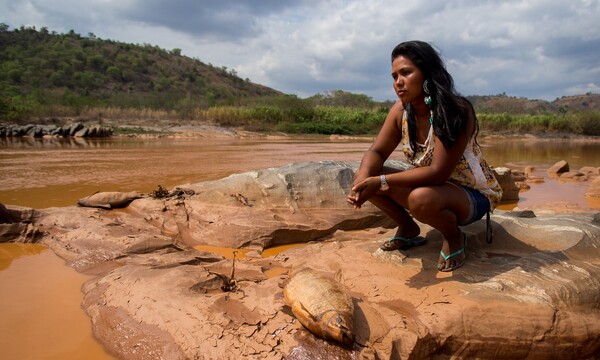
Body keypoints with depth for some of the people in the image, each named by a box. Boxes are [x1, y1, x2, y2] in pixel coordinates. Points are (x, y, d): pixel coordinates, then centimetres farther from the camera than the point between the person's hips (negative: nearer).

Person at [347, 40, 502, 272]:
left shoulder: (456, 111, -27)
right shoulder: (400, 110, -8)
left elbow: (438, 172, -32)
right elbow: (376, 152, -7)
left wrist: (381, 182, -35)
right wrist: (363, 179, -29)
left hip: (472, 195, -6)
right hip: (432, 187, 6)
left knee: (421, 198, -39)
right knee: (364, 175, -10)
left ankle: (454, 236, -4)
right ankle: (408, 229, 11)